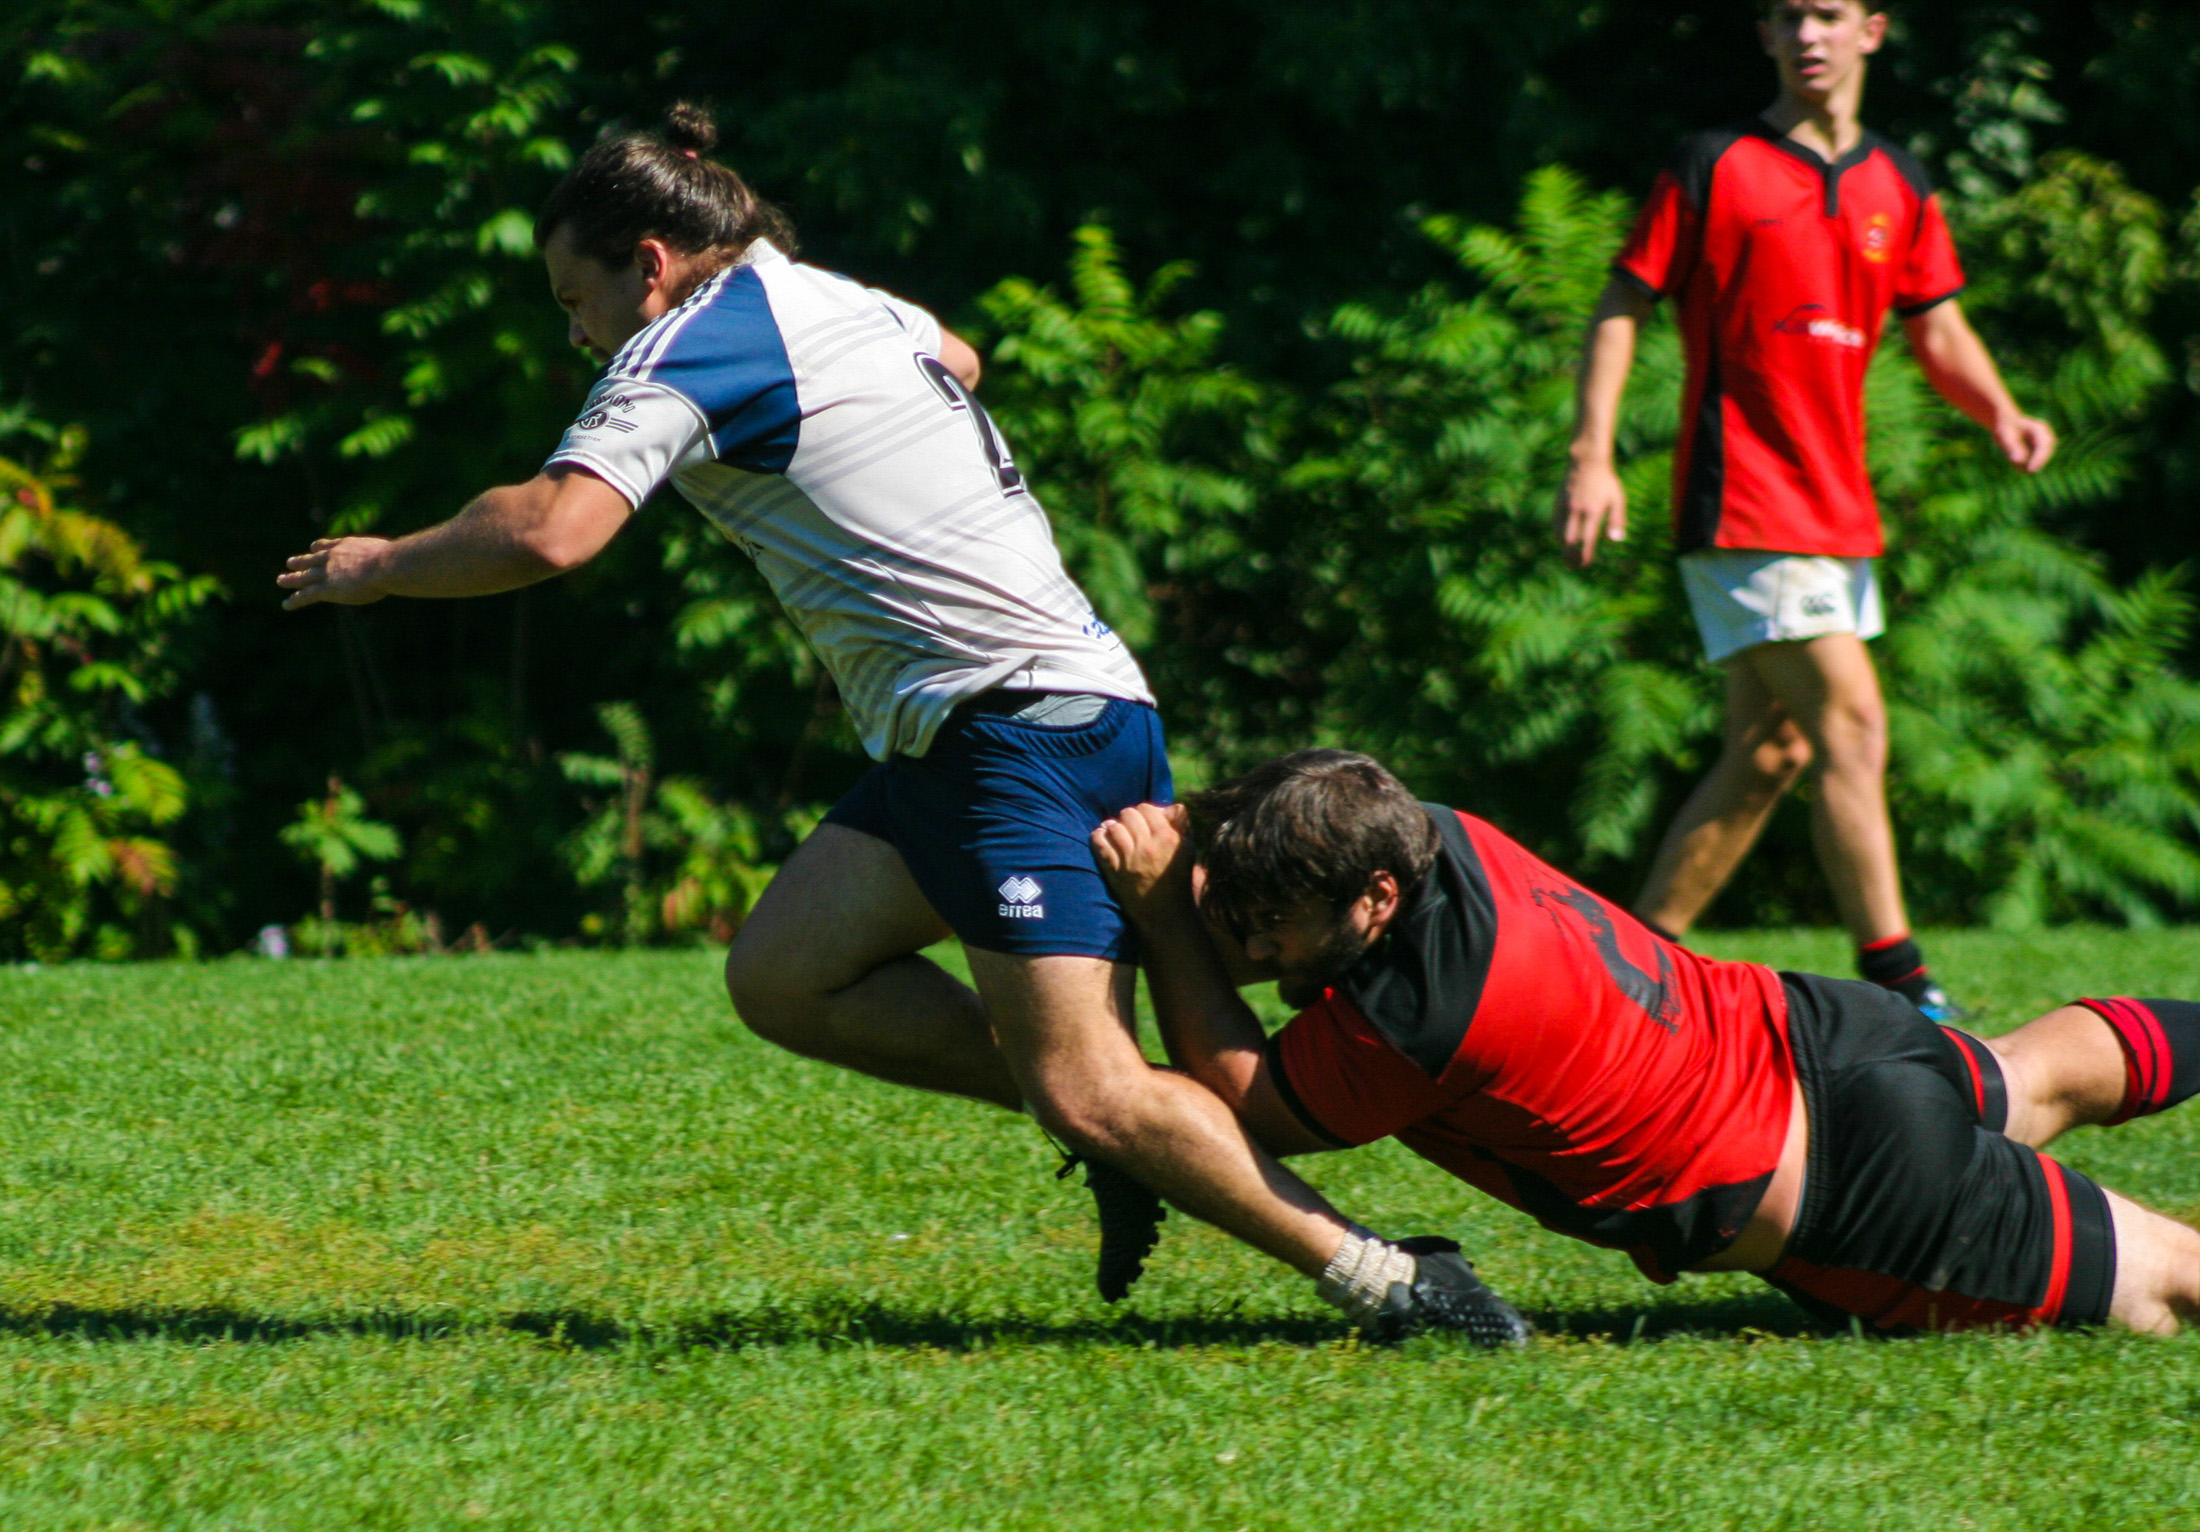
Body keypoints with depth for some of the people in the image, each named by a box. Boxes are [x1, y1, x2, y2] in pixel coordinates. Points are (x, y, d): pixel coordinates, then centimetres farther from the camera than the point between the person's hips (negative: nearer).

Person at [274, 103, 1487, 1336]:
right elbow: (957, 357, 42)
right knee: (782, 977, 8)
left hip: (1027, 724, -10)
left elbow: (551, 532, -21)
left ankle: (1387, 1282, -11)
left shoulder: (690, 345, -9)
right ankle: (1108, 1132, 6)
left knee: (1088, 1093, -15)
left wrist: (381, 565, -5)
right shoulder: (840, 304, 18)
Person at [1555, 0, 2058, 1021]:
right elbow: (1622, 308, -1)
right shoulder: (1715, 169, -3)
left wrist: (2000, 415, -3)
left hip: (1839, 512, 7)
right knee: (1850, 722, -15)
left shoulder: (1896, 188, 13)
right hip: (1742, 508, -7)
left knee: (1770, 754, 9)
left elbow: (1938, 331, 17)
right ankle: (1894, 979, -15)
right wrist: (1592, 455, -11)